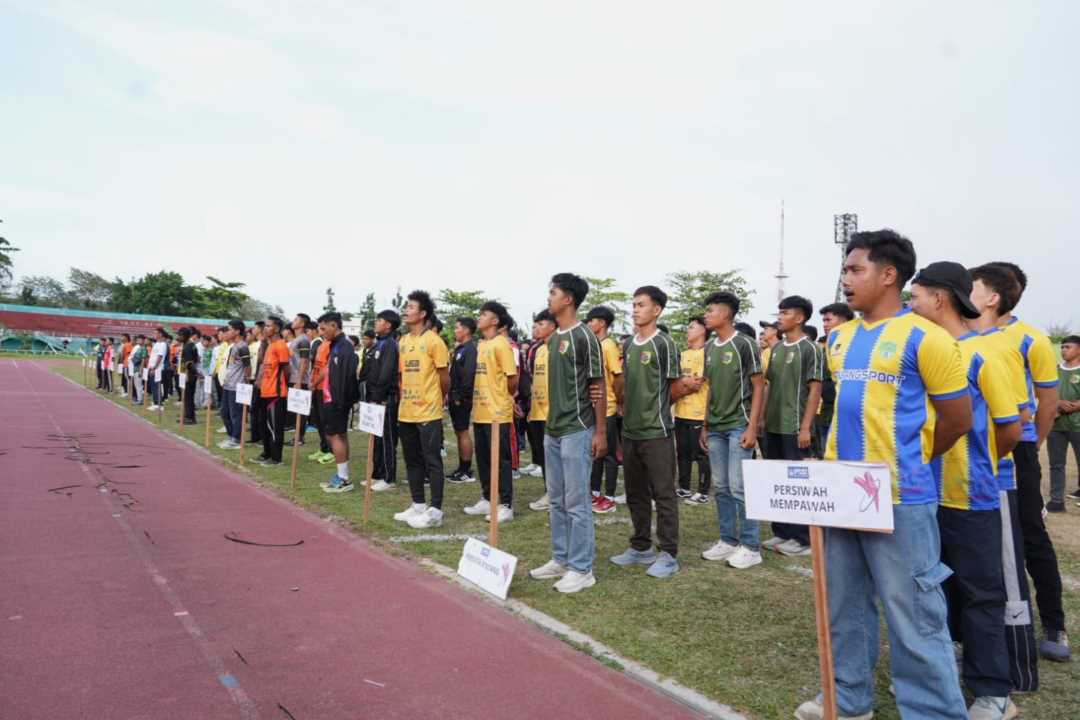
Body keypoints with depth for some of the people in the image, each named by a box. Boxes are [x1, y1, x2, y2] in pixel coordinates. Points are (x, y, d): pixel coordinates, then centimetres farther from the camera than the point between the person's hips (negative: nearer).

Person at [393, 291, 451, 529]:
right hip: (406, 412, 7)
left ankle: (435, 510, 4)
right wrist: (403, 399, 14)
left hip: (428, 412, -7)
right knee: (412, 460, 13)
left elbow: (444, 376, -5)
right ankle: (418, 505, 24)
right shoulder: (403, 341, 11)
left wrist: (440, 401, 6)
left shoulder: (433, 340, -10)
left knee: (432, 460, -1)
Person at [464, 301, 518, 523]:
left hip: (497, 413, -8)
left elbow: (512, 379, -13)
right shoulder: (480, 345, 13)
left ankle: (505, 505, 6)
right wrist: (478, 399, 12)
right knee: (483, 458, 14)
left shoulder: (501, 344, -12)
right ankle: (488, 500, 25)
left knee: (500, 459, -2)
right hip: (480, 412, 8)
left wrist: (502, 399, 1)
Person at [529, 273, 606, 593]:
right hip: (553, 431, 9)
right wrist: (548, 424, 16)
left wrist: (601, 431, -14)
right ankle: (561, 559, 27)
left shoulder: (584, 337, -12)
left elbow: (598, 386, -12)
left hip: (577, 431, -9)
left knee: (577, 502, -2)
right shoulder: (553, 338, 13)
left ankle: (582, 569, 8)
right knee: (557, 501, 15)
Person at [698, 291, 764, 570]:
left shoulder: (745, 344, -8)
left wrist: (752, 427, -14)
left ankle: (751, 546, 5)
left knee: (739, 487, -6)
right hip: (715, 428, 7)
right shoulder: (709, 348, 11)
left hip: (738, 426, -7)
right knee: (720, 488, 10)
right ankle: (728, 540, 21)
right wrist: (705, 425, 14)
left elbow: (758, 386, -9)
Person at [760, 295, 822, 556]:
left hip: (794, 427, -7)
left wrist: (805, 427, -16)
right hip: (773, 426, 7)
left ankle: (803, 538, 10)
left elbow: (815, 389, -11)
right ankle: (782, 532, 23)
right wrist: (761, 417, 11)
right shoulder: (777, 348, 12)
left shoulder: (809, 348, -8)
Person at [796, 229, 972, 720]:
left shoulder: (924, 338, -11)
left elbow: (958, 419, -6)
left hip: (900, 498, -7)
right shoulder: (839, 337, 10)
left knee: (912, 614, 3)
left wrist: (907, 462, 6)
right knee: (844, 604, 17)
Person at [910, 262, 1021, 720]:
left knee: (979, 594, 6)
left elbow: (1011, 429, -8)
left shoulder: (981, 355, -13)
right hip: (927, 493, 6)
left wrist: (976, 466, 5)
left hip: (969, 497, -6)